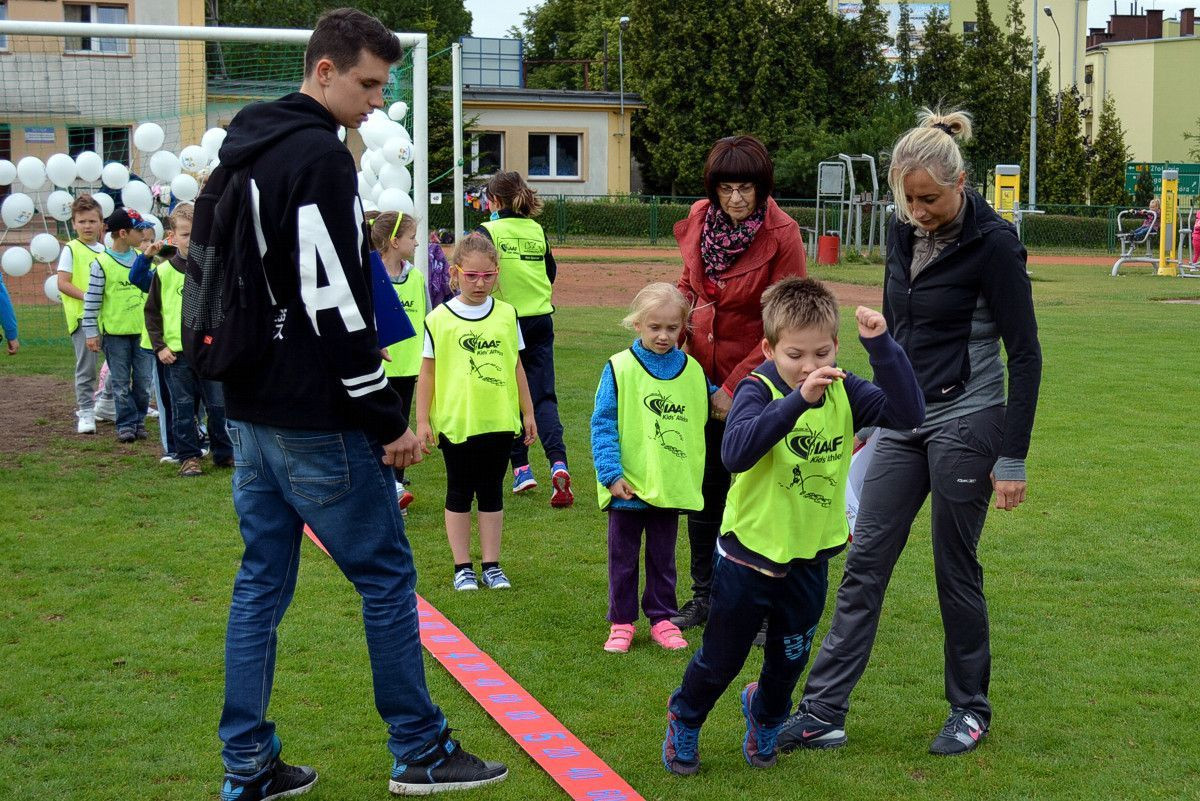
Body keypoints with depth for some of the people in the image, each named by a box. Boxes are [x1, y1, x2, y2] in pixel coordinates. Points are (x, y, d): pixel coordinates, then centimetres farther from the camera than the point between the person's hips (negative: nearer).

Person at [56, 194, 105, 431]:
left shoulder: (104, 250, 12)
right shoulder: (71, 249, -4)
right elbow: (62, 283, -10)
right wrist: (87, 296, -20)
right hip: (81, 315, -5)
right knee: (86, 366, -4)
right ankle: (85, 413, 4)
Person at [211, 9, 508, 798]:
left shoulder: (244, 151, 14)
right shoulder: (321, 157, -17)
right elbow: (334, 304, -23)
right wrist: (390, 419, -16)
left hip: (252, 412, 9)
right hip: (315, 422, -9)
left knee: (262, 582, 12)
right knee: (388, 576, 3)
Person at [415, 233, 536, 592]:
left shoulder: (506, 314, 4)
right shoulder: (439, 319, -4)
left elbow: (516, 366, 11)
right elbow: (427, 372, -1)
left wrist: (527, 412, 12)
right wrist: (423, 420, -2)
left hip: (499, 421, 2)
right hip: (455, 423, -2)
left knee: (491, 492, 10)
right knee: (459, 493, 8)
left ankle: (491, 565, 18)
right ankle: (462, 567, 17)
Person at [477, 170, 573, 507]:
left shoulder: (487, 232, -7)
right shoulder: (537, 231, 6)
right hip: (541, 321, 3)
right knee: (544, 395, 2)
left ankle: (521, 467, 15)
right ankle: (558, 463, -18)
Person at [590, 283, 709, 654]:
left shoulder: (692, 370, 1)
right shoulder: (619, 368, -10)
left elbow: (707, 417, 15)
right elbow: (603, 425, -10)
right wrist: (611, 473, -15)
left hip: (672, 486, 3)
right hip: (628, 486, -2)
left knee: (663, 558, 15)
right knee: (623, 557, 10)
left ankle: (662, 617, 27)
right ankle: (622, 621, 22)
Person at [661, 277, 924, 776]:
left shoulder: (845, 393, -8)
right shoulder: (759, 390, -20)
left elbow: (909, 413, -21)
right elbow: (734, 453, -38)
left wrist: (881, 345, -29)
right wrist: (797, 400, -47)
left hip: (810, 560, 4)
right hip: (750, 553, -3)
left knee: (789, 660, 22)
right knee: (720, 660, 14)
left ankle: (765, 716, 53)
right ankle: (685, 720, 43)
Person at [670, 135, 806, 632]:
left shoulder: (781, 236, -17)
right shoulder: (700, 218, -2)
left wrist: (735, 387, -16)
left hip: (752, 380, -5)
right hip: (700, 373, 5)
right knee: (704, 490, 14)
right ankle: (704, 596, 28)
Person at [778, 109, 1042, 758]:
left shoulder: (992, 242, -15)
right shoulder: (903, 232, 5)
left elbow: (1024, 355, -13)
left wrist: (1012, 459, -15)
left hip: (965, 423, -7)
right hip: (904, 422, 7)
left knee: (956, 570, 5)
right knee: (863, 563, 4)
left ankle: (970, 710, 25)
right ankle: (823, 713, 8)